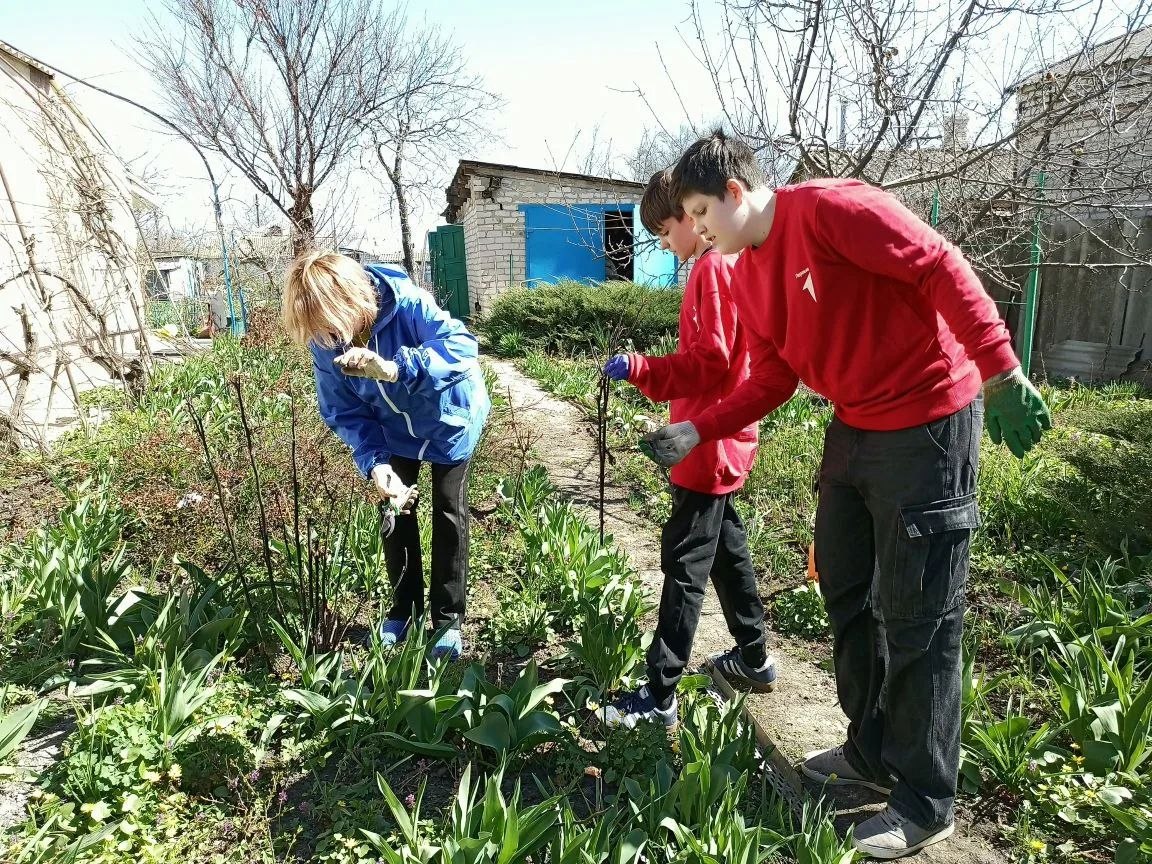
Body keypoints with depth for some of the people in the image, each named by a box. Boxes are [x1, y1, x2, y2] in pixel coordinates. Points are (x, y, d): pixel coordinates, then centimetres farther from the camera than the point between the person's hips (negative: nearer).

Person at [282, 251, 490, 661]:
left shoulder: (406, 301, -36)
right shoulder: (324, 342, -22)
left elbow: (462, 345, -44)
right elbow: (343, 412, -16)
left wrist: (394, 369, -55)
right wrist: (373, 461, -32)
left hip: (449, 418, -3)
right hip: (394, 430, 4)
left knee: (448, 511, 1)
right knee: (394, 508, 6)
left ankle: (449, 617, 15)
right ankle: (404, 607, 27)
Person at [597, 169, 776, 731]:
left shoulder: (712, 267, -14)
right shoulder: (724, 264, 17)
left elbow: (709, 359, -22)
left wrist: (639, 369, -23)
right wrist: (646, 371, 15)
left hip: (709, 444, -10)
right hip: (720, 442, 10)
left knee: (684, 564, -6)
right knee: (726, 550, 19)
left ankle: (660, 695, 3)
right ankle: (753, 659, 34)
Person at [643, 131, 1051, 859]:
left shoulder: (829, 208, -17)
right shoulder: (746, 279, 7)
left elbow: (941, 268, -19)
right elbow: (773, 379, 9)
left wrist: (1002, 372, -23)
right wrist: (695, 432, 1)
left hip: (928, 425, -9)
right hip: (855, 429, 9)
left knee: (917, 620, 0)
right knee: (846, 592, 16)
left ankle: (925, 805, 20)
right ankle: (871, 753, 36)